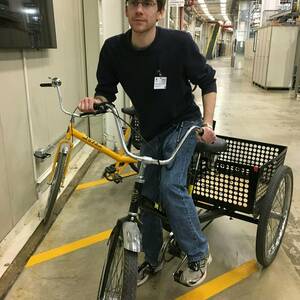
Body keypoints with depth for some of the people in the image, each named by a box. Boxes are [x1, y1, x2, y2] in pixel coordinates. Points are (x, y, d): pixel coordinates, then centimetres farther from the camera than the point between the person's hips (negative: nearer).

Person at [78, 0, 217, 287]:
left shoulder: (179, 42, -21)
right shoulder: (113, 49, -14)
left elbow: (207, 81, -9)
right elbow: (106, 90, -2)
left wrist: (207, 123, -19)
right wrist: (95, 100, -25)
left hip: (183, 123, -4)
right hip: (151, 131, 4)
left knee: (171, 186, -23)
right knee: (147, 196, 7)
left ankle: (199, 255, 2)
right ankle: (152, 260, 30)